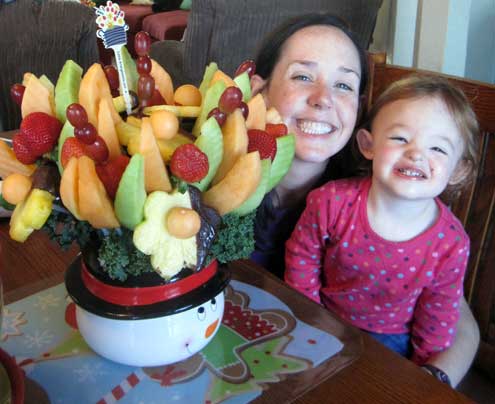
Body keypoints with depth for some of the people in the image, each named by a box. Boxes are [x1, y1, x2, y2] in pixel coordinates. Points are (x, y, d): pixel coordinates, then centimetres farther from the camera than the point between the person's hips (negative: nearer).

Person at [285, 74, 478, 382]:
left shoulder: (451, 245, -23)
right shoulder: (331, 203, -24)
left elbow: (438, 322, -7)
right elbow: (302, 256, -7)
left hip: (389, 342, 0)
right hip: (324, 325, 1)